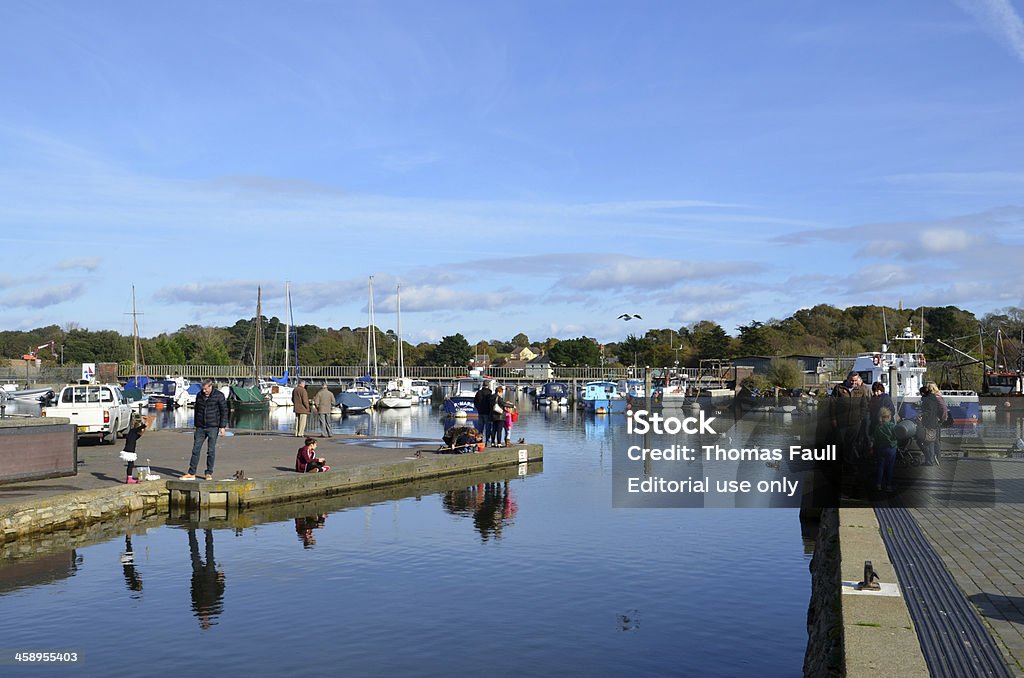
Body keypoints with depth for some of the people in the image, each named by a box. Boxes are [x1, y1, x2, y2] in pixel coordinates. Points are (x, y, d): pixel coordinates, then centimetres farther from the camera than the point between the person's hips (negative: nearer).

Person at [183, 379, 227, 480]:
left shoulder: (219, 396, -6)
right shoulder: (199, 395, 8)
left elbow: (224, 411, -5)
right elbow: (196, 410, 17)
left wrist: (222, 426, -9)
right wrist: (196, 425, 17)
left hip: (213, 427, -4)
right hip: (200, 427, 4)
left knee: (211, 451, 0)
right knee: (196, 449, 2)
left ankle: (209, 473, 9)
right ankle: (191, 473, 6)